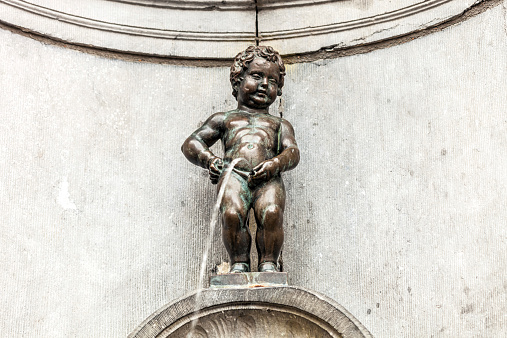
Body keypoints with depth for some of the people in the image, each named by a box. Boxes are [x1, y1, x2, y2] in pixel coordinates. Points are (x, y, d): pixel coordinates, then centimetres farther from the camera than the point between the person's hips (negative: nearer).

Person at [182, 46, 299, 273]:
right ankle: (239, 263, -16)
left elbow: (292, 152, 16)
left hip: (267, 177, 0)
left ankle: (269, 263, -18)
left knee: (272, 213, -32)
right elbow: (191, 144, 26)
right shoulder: (223, 119, 33)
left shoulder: (279, 124, 34)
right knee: (232, 214, -32)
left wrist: (275, 163, -9)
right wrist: (208, 159, 2)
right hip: (233, 173, 0)